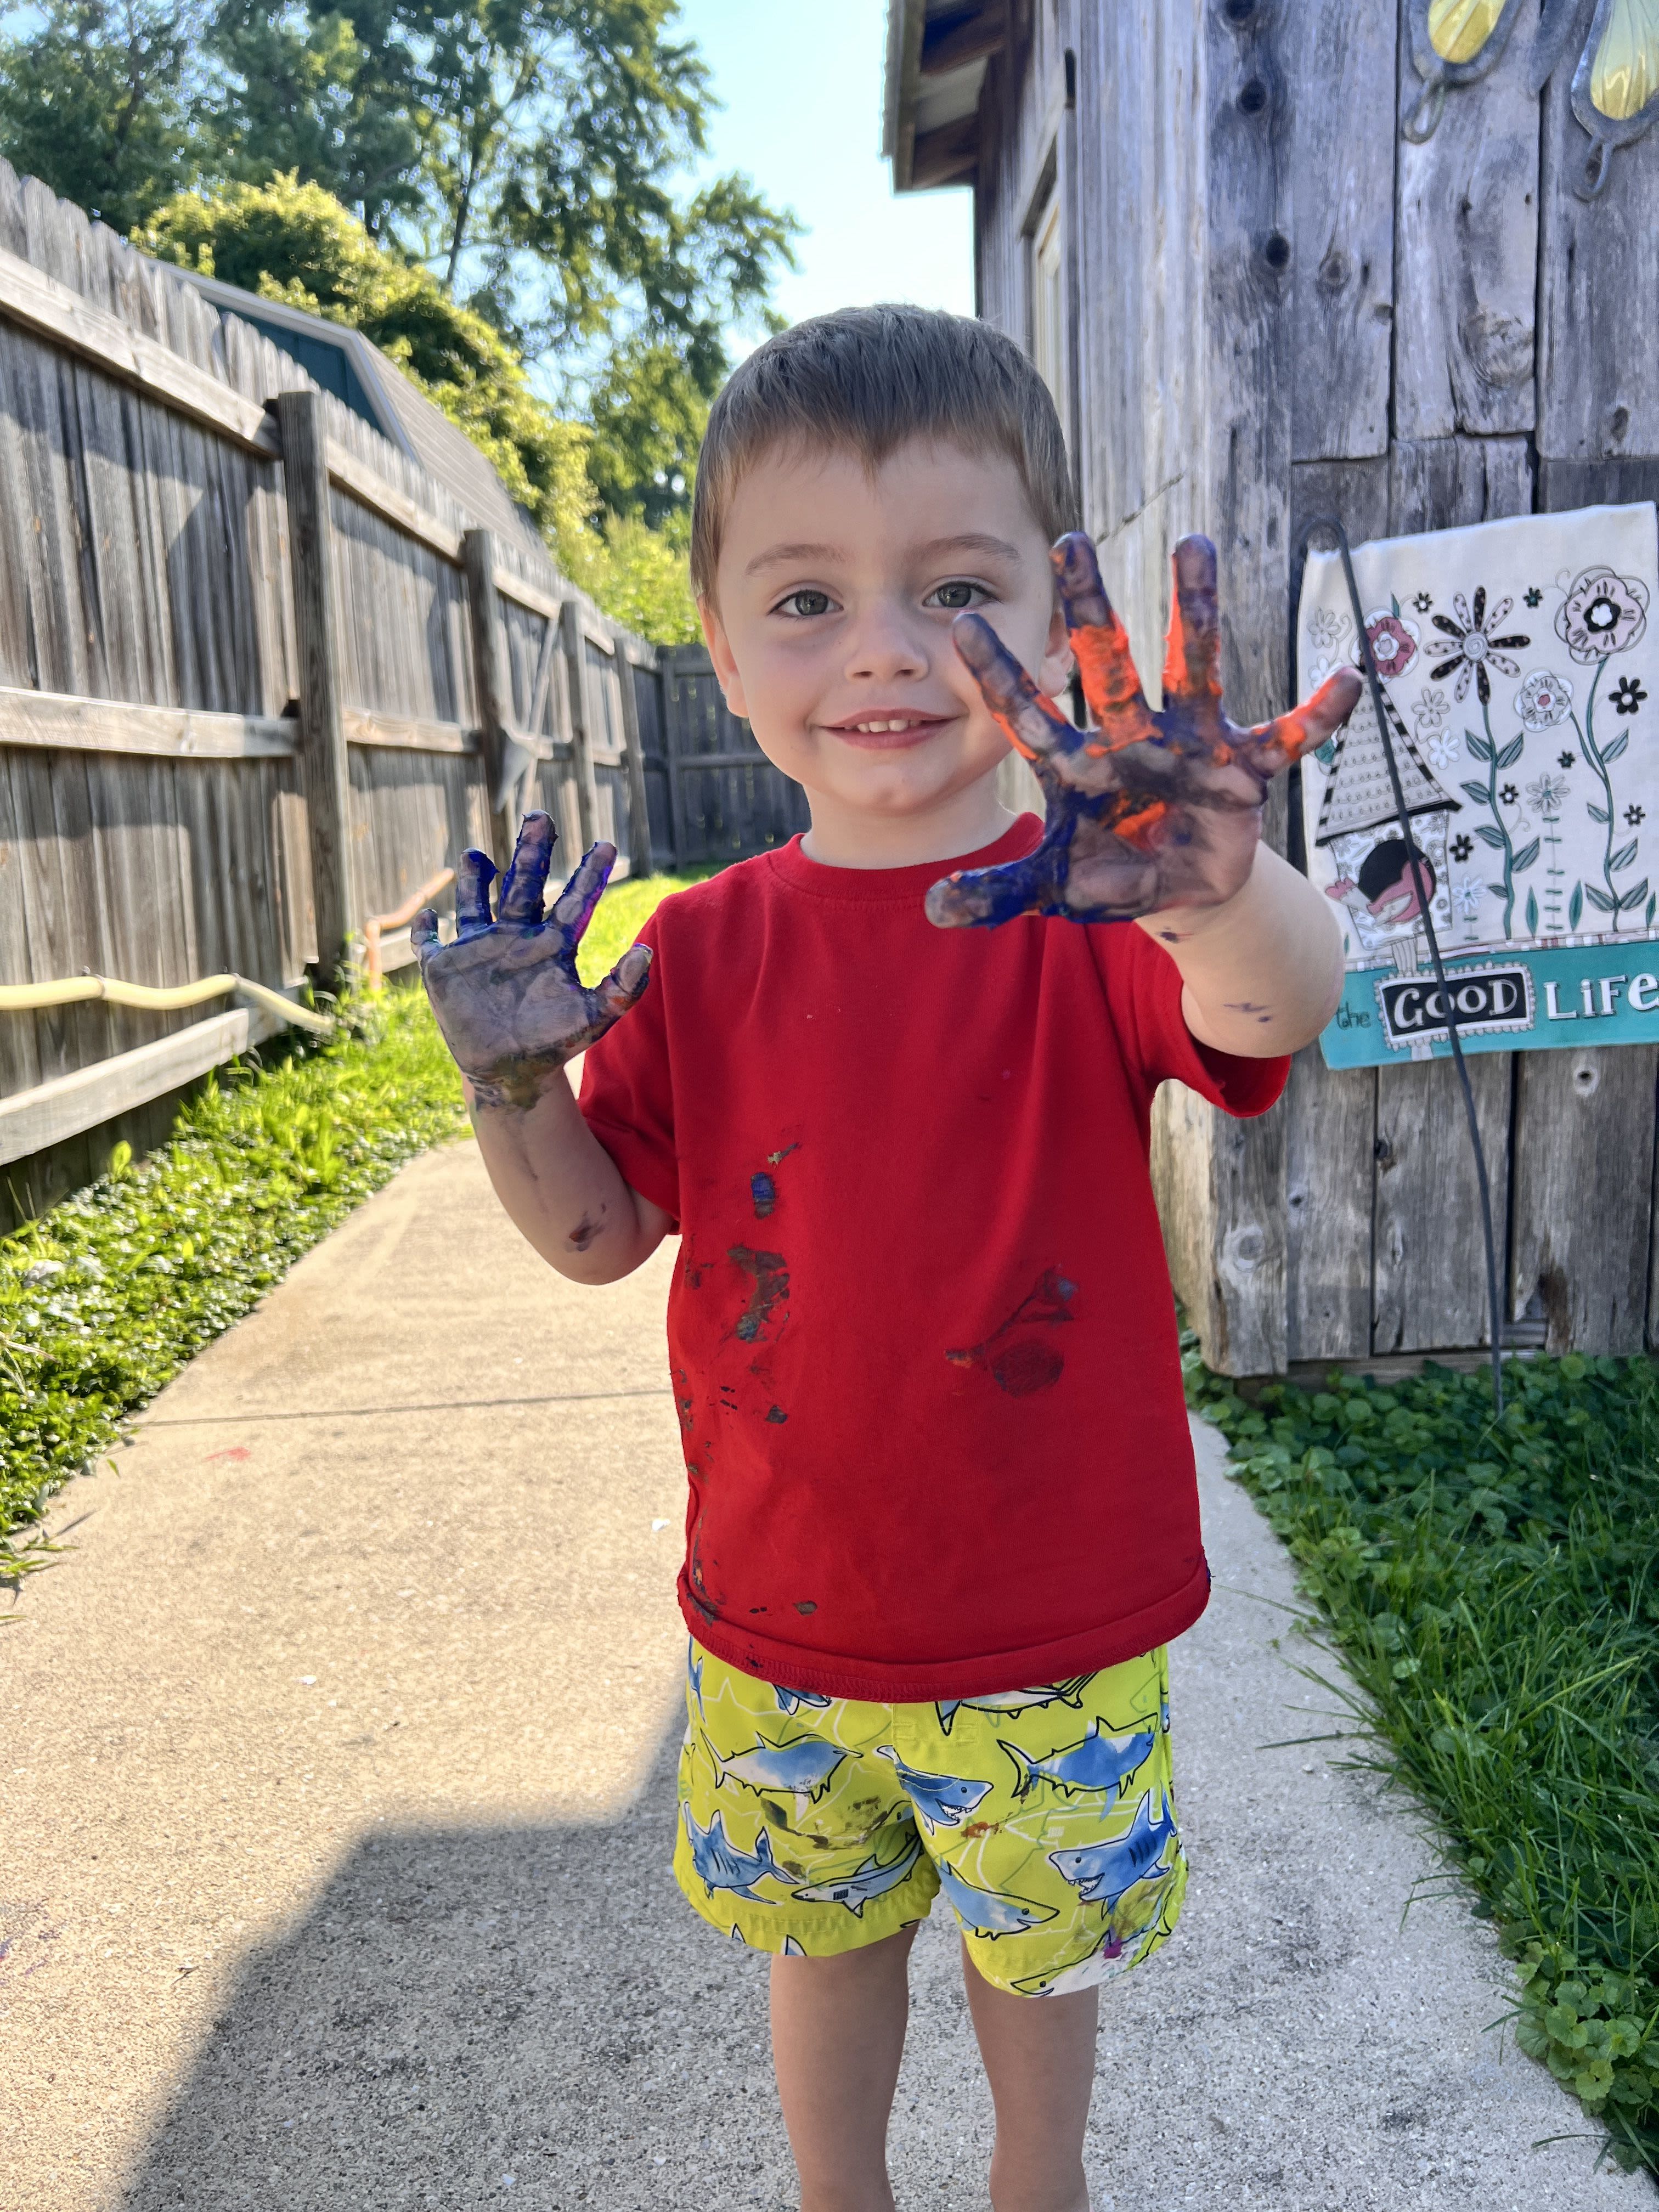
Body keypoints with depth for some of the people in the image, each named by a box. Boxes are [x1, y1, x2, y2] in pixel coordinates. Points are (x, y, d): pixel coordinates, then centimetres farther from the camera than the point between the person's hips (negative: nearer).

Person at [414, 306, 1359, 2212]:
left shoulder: (1090, 915, -15)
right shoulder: (702, 954, -6)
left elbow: (1280, 1007, -36)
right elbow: (598, 1234, -1)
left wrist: (1218, 894, -58)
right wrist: (514, 1079, -19)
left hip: (1050, 1621, -2)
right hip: (781, 1612, 2)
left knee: (1040, 1946, 23)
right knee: (822, 1934, 25)